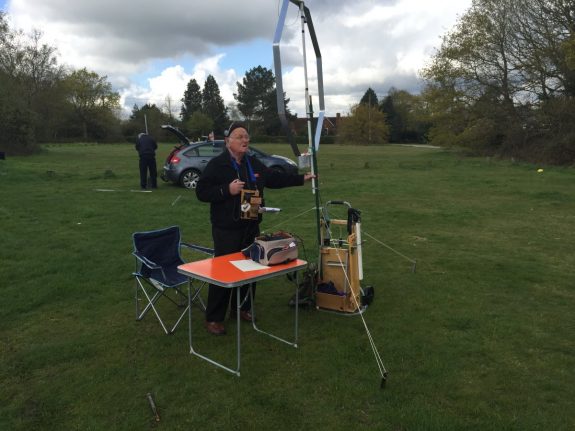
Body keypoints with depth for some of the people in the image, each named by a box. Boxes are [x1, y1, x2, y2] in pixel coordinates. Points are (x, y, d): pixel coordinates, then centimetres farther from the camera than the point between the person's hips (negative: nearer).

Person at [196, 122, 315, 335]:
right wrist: (227, 190, -23)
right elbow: (201, 192, -12)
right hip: (226, 229, -7)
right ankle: (213, 318, 9)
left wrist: (301, 178, 22)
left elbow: (275, 178, 22)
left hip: (251, 227, 7)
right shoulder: (216, 164, -9)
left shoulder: (254, 164, 11)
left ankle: (242, 308, 31)